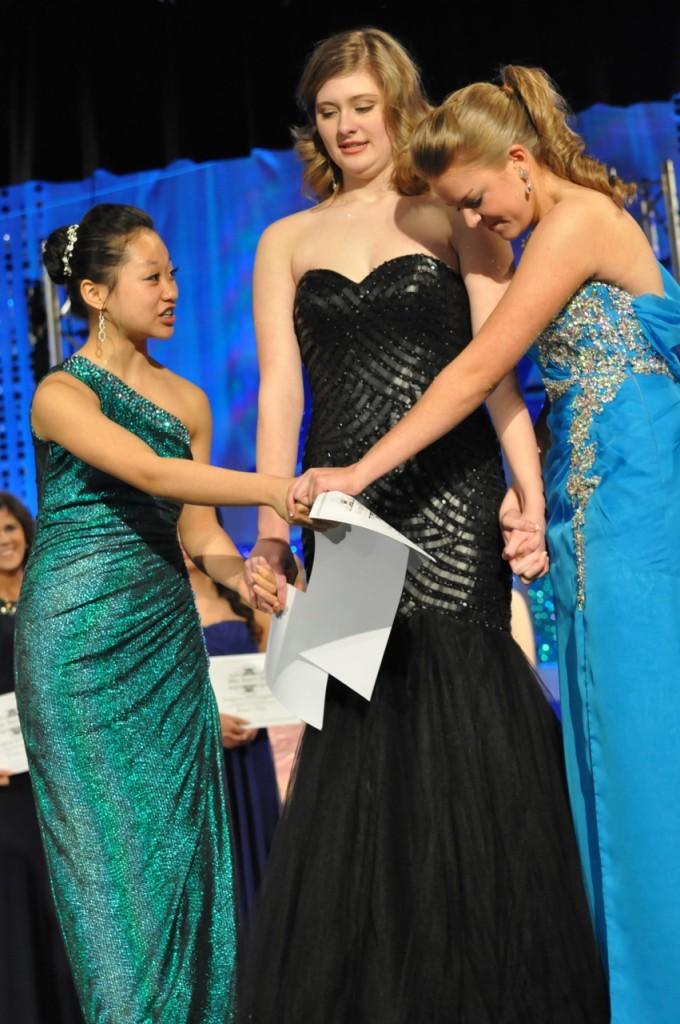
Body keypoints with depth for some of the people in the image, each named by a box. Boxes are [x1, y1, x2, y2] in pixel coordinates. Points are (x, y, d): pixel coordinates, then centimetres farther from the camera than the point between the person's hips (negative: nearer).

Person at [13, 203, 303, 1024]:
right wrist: (276, 489, -31)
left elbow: (194, 526, 11)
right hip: (79, 638, -6)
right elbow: (149, 472, -22)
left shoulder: (187, 400, 12)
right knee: (109, 839, -3)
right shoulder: (62, 393, -7)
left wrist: (238, 569, -11)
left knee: (182, 832, 3)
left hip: (168, 633, 6)